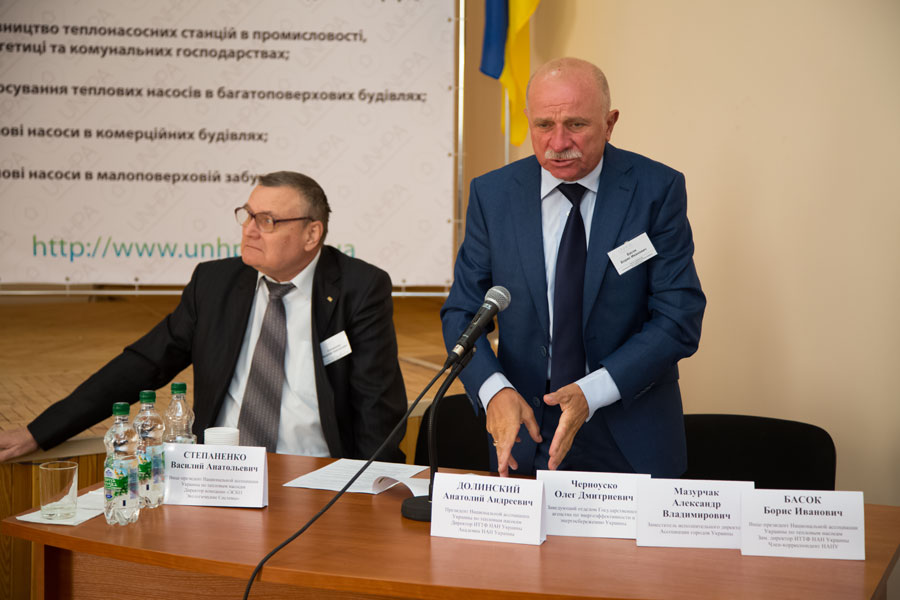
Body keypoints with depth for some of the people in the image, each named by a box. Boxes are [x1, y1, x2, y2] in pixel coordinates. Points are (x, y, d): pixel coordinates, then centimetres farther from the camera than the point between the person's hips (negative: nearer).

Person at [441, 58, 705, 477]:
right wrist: (494, 390, -19)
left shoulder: (657, 190, -9)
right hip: (525, 432, 1)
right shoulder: (492, 194, -3)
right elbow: (462, 312, -1)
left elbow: (679, 320, -11)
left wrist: (592, 392, -22)